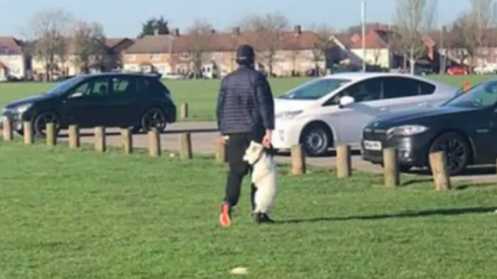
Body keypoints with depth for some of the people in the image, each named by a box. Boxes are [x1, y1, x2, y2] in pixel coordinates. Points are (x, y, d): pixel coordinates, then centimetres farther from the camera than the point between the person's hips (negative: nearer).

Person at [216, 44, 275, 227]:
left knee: (236, 171, 7)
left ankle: (228, 202, -18)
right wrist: (268, 130, -11)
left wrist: (223, 131, 19)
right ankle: (259, 211, 6)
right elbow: (265, 106, -10)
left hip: (233, 133, 3)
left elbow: (220, 108, 12)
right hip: (254, 131, -3)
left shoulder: (227, 80, 8)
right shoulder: (257, 78, -4)